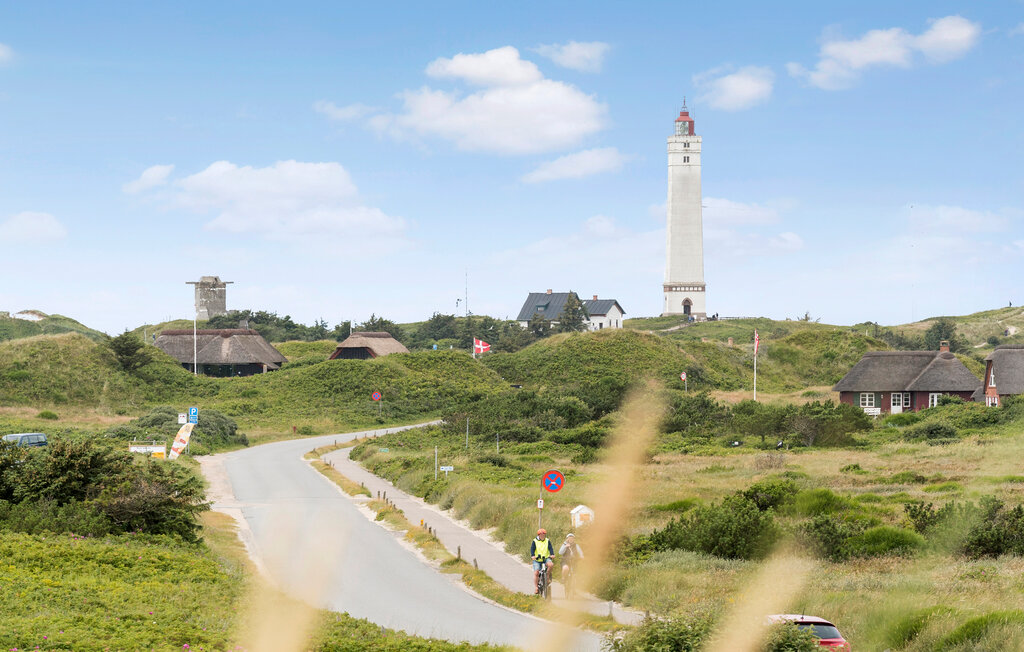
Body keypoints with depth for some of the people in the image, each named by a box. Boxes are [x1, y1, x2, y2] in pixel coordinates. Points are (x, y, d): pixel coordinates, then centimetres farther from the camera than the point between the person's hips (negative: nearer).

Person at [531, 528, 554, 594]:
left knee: (551, 564, -30)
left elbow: (550, 548, -5)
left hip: (546, 558, 1)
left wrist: (552, 554, -25)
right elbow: (532, 549, -10)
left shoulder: (547, 541, 7)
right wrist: (532, 556, -29)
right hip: (537, 560, -1)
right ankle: (536, 587, -9)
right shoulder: (535, 541, 1)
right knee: (536, 573, -16)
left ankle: (548, 576, -7)